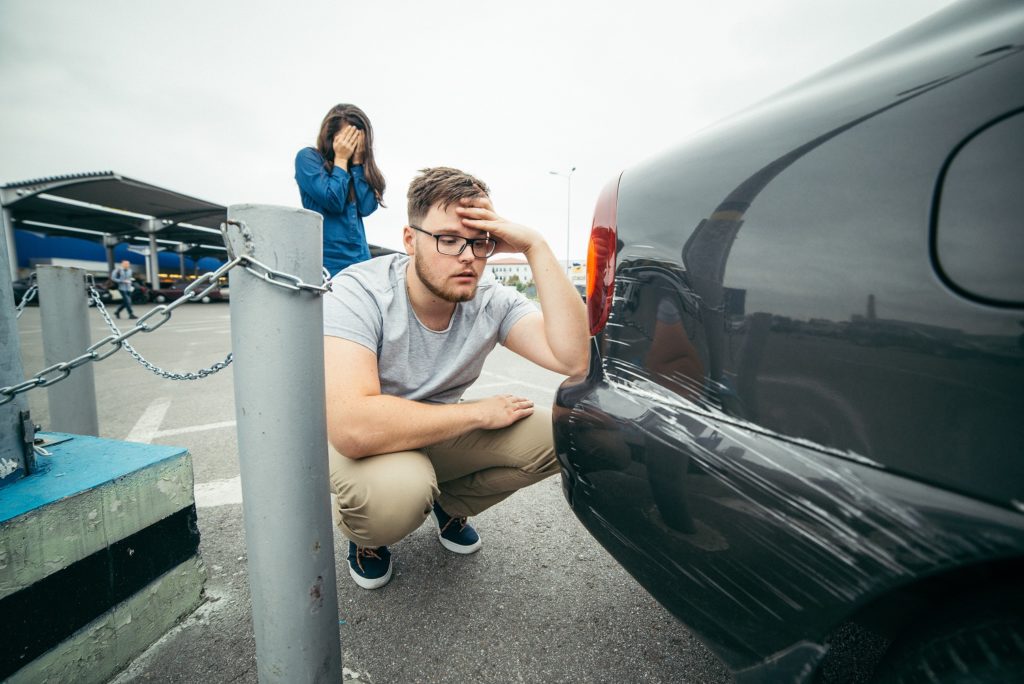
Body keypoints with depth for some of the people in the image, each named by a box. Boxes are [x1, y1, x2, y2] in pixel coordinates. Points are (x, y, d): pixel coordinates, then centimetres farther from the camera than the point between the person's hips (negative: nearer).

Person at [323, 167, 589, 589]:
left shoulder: (492, 300, -15)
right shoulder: (359, 292, -27)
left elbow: (573, 359, -30)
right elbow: (352, 428, -40)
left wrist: (535, 246, -31)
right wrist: (479, 412, -30)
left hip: (437, 433, 4)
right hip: (358, 444, -3)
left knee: (552, 436, -16)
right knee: (396, 489, -38)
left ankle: (449, 505, 13)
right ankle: (366, 535, 4)